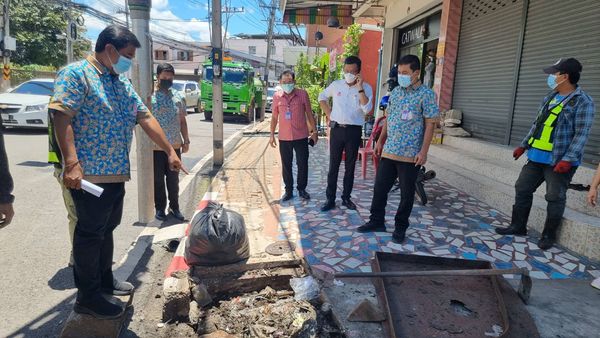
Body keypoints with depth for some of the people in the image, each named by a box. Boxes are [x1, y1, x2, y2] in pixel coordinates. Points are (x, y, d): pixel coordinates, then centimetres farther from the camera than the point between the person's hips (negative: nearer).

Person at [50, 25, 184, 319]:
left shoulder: (123, 84, 17)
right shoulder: (75, 74, -8)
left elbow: (146, 118, 16)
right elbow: (61, 117, -18)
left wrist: (170, 151, 14)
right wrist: (72, 163, -27)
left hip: (117, 172, 8)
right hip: (89, 173, -8)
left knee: (106, 229, 17)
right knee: (90, 233, 1)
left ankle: (104, 282, 32)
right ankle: (88, 296, 15)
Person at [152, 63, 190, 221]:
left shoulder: (178, 97, 7)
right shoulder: (150, 96, -6)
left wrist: (186, 141, 9)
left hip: (175, 146, 3)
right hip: (155, 147, -3)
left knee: (174, 179, 12)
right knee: (158, 180, 8)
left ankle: (174, 207, 25)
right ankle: (160, 208, 22)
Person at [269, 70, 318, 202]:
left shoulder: (302, 94, -3)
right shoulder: (277, 96, 2)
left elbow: (309, 114, 3)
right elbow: (274, 117, 10)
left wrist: (314, 131, 2)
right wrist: (272, 135, 8)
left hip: (301, 136, -1)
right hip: (284, 138, 2)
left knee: (303, 164, 5)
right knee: (286, 165, 8)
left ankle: (302, 189, 22)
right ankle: (288, 190, 21)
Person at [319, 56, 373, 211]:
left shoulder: (366, 88, -4)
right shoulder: (336, 85, 4)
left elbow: (367, 109, -18)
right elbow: (322, 97, 19)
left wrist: (360, 88, -20)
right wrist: (328, 114, 7)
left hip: (354, 131, -1)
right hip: (337, 129, 1)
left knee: (350, 166, 9)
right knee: (333, 165, 4)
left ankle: (346, 198, 21)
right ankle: (330, 199, 10)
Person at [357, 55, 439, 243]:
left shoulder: (426, 94, -7)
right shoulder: (395, 92, 10)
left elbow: (430, 124, -9)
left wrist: (423, 151, -15)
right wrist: (380, 141, 14)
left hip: (410, 154, -5)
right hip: (389, 150, 6)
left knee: (407, 193, 7)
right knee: (380, 187, 9)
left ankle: (400, 227, 22)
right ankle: (377, 221, 25)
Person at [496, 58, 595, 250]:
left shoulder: (582, 101, -12)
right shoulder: (551, 97, 12)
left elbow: (581, 134, -17)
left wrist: (568, 160, -24)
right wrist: (524, 145, 19)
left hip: (559, 161, -8)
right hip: (537, 157, 8)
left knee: (555, 198, 1)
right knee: (522, 189, 10)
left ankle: (549, 236, 15)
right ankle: (518, 226, 23)